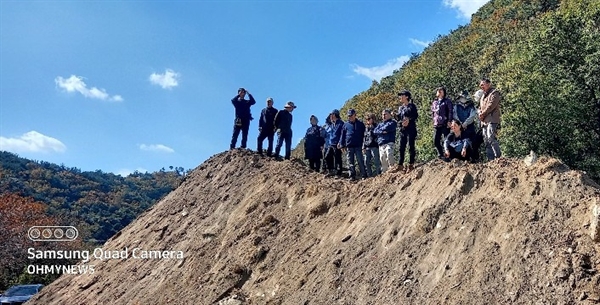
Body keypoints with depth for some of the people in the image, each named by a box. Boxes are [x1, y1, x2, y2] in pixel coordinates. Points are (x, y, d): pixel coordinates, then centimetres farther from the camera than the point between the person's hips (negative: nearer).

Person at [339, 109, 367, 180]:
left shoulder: (360, 124, 7)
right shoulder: (346, 125, 10)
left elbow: (364, 135, 10)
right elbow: (342, 135, 12)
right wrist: (342, 145, 4)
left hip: (358, 146, -2)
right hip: (349, 146, 2)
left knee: (360, 161, -4)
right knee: (350, 162, 4)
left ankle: (364, 175, 0)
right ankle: (352, 176, 10)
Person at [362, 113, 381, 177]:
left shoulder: (376, 126, 0)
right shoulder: (366, 128, 18)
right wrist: (363, 147, 13)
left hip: (374, 146, -7)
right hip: (367, 147, 7)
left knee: (376, 161, -6)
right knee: (366, 162, 7)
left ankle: (378, 174, -1)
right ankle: (369, 175, 15)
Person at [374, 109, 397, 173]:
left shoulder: (392, 122, 9)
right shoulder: (380, 124, 25)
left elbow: (387, 128, -10)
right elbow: (374, 131, 9)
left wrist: (380, 129, 8)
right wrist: (382, 131, -6)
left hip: (389, 142, -6)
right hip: (381, 144, 6)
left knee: (389, 155, -25)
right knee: (382, 159, 2)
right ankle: (384, 172, 7)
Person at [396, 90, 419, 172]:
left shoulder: (412, 106, 3)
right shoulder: (400, 108, 18)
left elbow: (416, 116, -4)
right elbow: (398, 118, 15)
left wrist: (409, 120, -18)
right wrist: (401, 122, -6)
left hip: (411, 128, -5)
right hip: (403, 129, 5)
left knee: (411, 146, -5)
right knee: (402, 147, 2)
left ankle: (411, 164, -4)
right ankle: (400, 164, 4)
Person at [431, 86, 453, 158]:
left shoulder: (447, 101, 4)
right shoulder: (434, 102, 19)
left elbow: (450, 111, -3)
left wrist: (449, 121, -12)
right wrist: (434, 119, 12)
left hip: (445, 124, -5)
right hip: (436, 124, 5)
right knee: (436, 141, 5)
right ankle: (440, 154, 19)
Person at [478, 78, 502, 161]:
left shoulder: (494, 93, 0)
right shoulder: (483, 96, 27)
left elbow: (491, 105, -12)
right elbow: (480, 107, 25)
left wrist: (483, 114, -8)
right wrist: (480, 114, 3)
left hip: (492, 120, -9)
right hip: (484, 121, 9)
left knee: (491, 137, -21)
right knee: (486, 141, 4)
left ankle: (498, 156, -19)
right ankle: (491, 159, 5)